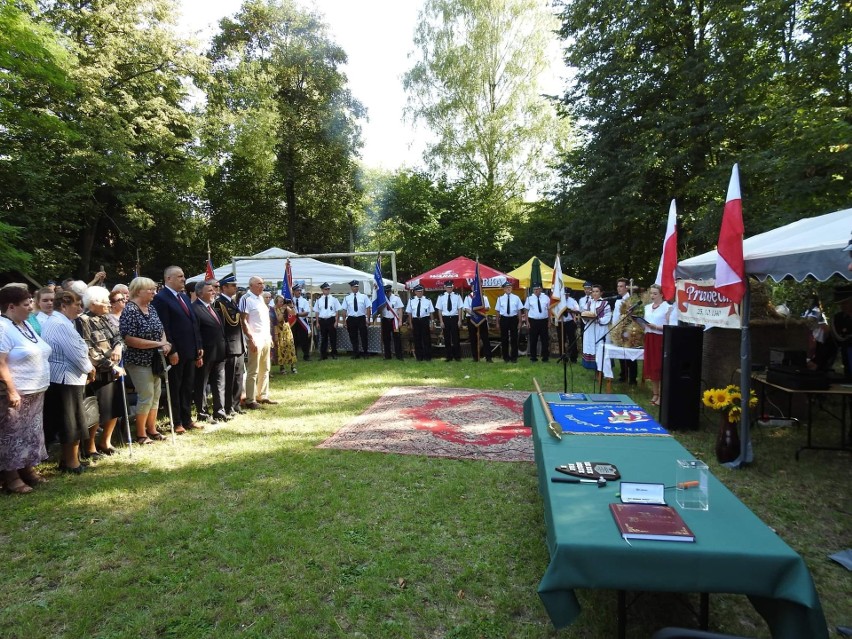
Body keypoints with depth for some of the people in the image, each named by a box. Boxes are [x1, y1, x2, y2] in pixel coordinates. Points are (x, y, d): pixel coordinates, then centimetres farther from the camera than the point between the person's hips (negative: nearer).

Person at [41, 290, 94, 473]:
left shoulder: (56, 321, 15)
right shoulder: (61, 324, -19)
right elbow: (76, 353, -20)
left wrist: (86, 369, 10)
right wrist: (89, 369, -4)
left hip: (64, 378, 11)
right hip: (67, 379, -11)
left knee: (67, 422, 17)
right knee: (73, 422, 0)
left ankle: (67, 459, 26)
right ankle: (72, 463, 10)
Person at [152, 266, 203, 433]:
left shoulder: (185, 297, 16)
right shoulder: (160, 298, -10)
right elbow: (164, 328, -16)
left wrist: (198, 347, 11)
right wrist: (171, 351, -19)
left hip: (190, 351, 8)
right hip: (175, 353, -8)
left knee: (188, 387, 14)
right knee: (174, 388, 5)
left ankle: (187, 420, 24)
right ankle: (176, 423, 15)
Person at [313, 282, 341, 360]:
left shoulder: (334, 299, 0)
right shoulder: (319, 300, 5)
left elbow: (337, 311, 1)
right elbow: (316, 312, 9)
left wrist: (336, 321, -5)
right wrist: (317, 322, 5)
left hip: (331, 320, -2)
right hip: (322, 320, 2)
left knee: (333, 338, 4)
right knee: (323, 338, 9)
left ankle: (334, 354, 15)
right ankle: (323, 355, 17)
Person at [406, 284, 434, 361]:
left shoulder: (428, 300, 0)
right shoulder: (411, 300, 3)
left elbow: (431, 312, 2)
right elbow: (409, 313, 5)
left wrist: (431, 323, -1)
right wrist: (410, 323, 2)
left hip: (425, 320, -1)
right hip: (415, 321, 1)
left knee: (427, 339, 2)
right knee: (417, 339, 7)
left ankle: (427, 357, 12)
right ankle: (419, 357, 17)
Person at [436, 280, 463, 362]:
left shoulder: (457, 296, -1)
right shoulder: (441, 296, 0)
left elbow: (459, 309, 0)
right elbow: (439, 310, 1)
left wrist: (459, 320, -4)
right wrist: (441, 321, -3)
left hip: (454, 318, -1)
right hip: (445, 318, 1)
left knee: (456, 337, 3)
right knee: (447, 338, 7)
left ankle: (457, 356, 13)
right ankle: (449, 356, 16)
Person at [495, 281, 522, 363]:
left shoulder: (516, 298, 1)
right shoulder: (500, 298, 2)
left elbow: (519, 310, 3)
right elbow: (498, 311, 5)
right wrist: (497, 322, 4)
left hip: (513, 319, 0)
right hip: (504, 319, 0)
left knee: (514, 338, 5)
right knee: (504, 339, 7)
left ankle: (514, 357, 16)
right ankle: (506, 357, 19)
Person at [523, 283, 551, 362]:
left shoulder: (546, 298, 5)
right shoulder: (529, 298, 2)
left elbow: (549, 310, 8)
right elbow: (526, 310, 2)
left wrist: (549, 321, 4)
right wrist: (527, 321, -4)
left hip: (544, 321, 1)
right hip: (533, 321, -1)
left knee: (545, 339, 5)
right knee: (533, 340, 3)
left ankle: (545, 356, 15)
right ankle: (533, 357, 13)